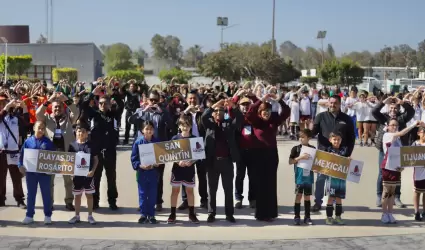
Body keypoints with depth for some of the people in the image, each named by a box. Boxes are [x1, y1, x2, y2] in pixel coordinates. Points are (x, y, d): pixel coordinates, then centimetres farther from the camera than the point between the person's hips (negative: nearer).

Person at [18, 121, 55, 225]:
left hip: (45, 172, -1)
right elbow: (22, 155, 2)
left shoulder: (48, 142, -2)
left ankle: (48, 216, 16)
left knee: (46, 194, 7)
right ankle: (29, 216, 19)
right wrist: (20, 165, -9)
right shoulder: (28, 141, 0)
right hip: (31, 172, 1)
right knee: (31, 194, 10)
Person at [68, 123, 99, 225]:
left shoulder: (90, 145, -3)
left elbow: (96, 159, 0)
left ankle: (90, 216, 18)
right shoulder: (73, 145, -1)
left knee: (89, 195, 8)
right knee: (77, 195, 12)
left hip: (88, 174, -1)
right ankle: (77, 216, 23)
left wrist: (93, 170, -12)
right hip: (77, 174, 1)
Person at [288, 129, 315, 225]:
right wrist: (300, 157, -20)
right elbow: (290, 161, -8)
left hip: (309, 177, 2)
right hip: (299, 177, -2)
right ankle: (297, 217, 6)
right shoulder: (296, 148, -3)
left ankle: (307, 217, 18)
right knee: (298, 196, 0)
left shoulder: (313, 149, 2)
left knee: (307, 196, 10)